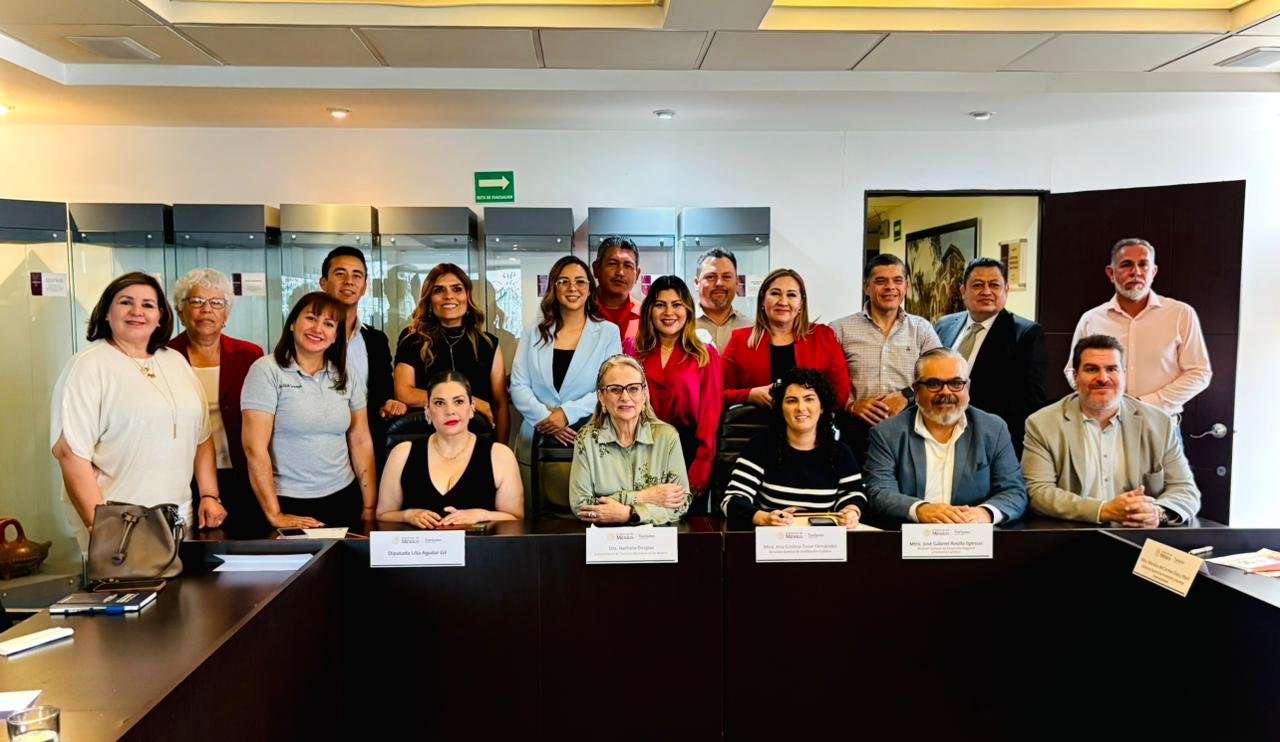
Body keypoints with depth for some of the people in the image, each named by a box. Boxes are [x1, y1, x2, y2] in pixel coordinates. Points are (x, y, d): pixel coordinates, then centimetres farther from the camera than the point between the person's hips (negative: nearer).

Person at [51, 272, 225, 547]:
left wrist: (209, 495, 7)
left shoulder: (176, 361, 10)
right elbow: (70, 451, -14)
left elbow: (201, 437, 14)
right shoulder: (88, 366, -7)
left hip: (179, 515, 5)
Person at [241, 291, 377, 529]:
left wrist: (370, 507, 1)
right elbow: (255, 448, -12)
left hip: (343, 498, 4)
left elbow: (361, 442, 6)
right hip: (289, 504, -4)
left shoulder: (346, 376, 5)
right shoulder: (267, 370, -7)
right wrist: (274, 516, -13)